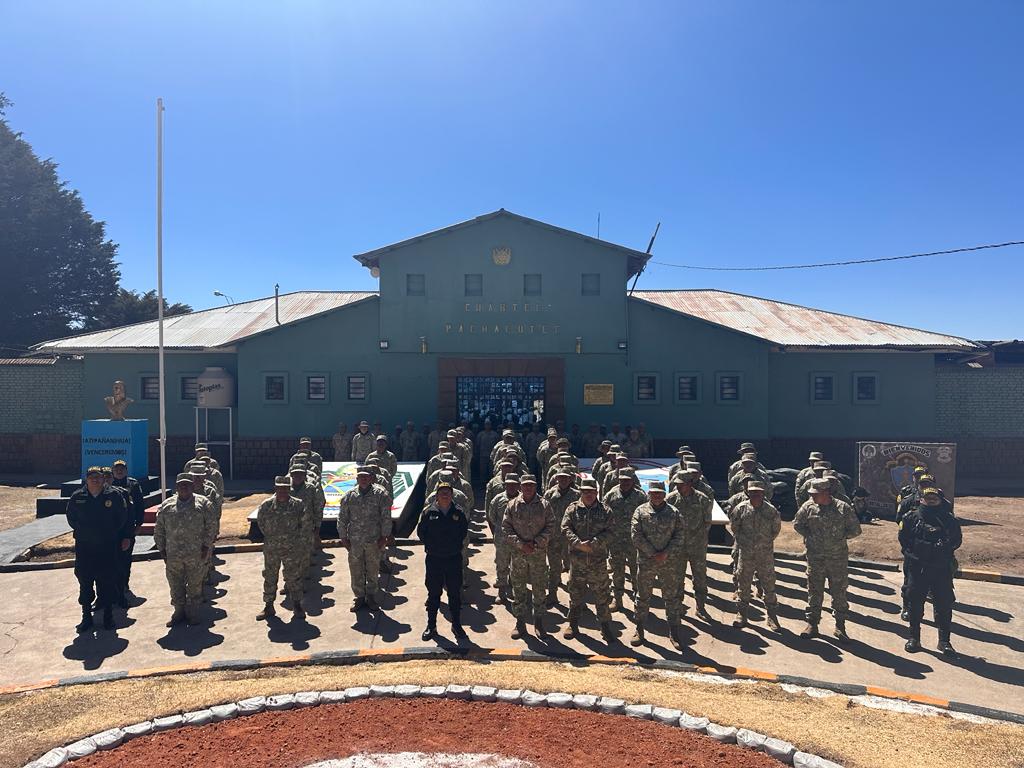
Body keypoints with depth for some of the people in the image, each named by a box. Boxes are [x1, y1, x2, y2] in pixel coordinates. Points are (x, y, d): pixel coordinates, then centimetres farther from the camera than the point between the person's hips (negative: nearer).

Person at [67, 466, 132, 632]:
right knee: (85, 582, 6)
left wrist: (127, 536, 4)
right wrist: (81, 532, 7)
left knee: (108, 581, 5)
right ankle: (86, 617, 19)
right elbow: (71, 519, 15)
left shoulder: (114, 495, -4)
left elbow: (125, 518, 4)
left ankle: (108, 616, 18)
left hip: (108, 547, -1)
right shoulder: (77, 498, 0)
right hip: (84, 547, 1)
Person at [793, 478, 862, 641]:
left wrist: (840, 537, -7)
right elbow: (797, 524, 9)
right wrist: (810, 536, -1)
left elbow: (855, 530, 0)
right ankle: (812, 623, 17)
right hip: (815, 557, 1)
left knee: (839, 592, 6)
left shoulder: (843, 508, -8)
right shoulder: (808, 507, -3)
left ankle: (840, 626, 19)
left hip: (838, 558, -1)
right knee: (814, 591, 8)